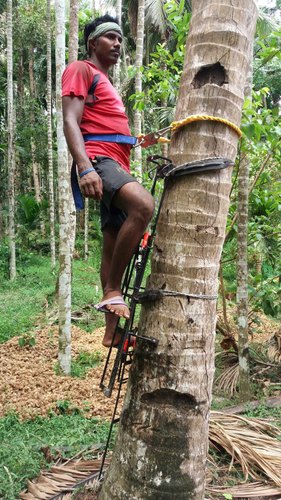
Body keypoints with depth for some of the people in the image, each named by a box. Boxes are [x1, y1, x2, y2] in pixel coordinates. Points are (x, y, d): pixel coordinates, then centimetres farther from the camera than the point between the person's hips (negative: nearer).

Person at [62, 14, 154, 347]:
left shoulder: (105, 83, 32)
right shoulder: (81, 71, 3)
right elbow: (70, 122, -12)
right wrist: (85, 168, -27)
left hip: (116, 164, 9)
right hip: (97, 159, -9)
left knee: (113, 248, 4)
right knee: (143, 205, -35)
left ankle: (112, 330, 8)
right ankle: (112, 291, -25)